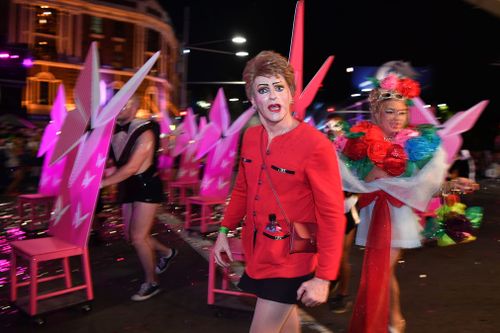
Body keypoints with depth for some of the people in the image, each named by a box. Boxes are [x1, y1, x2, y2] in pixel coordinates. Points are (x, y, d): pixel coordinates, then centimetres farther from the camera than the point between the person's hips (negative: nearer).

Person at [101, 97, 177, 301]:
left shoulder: (144, 133, -18)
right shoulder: (113, 132, 4)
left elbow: (131, 168, -26)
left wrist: (102, 183, -28)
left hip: (147, 187, -7)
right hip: (127, 187, 8)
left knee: (137, 237, -7)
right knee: (131, 236, 13)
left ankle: (151, 283, 13)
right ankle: (166, 252, 39)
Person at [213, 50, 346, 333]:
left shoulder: (315, 145, -22)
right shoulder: (251, 137, -2)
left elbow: (332, 214, -21)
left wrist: (324, 277, -23)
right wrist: (225, 230, 8)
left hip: (290, 261, -6)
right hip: (257, 252, 6)